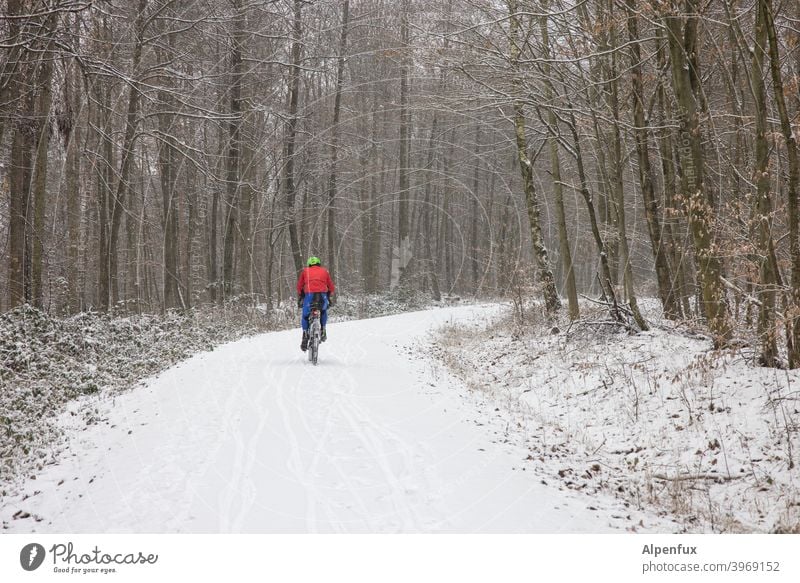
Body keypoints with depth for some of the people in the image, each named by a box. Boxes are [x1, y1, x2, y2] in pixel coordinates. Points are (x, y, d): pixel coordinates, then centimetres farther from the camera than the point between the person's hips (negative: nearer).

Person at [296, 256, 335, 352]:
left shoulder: (305, 271, 24)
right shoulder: (324, 271, 25)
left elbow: (299, 286, 24)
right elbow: (331, 287, 25)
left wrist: (299, 299, 34)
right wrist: (330, 298, 38)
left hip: (309, 294, -1)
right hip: (322, 295, 1)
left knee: (305, 316, 14)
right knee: (324, 311, 30)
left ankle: (305, 336, 5)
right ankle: (323, 331, 18)